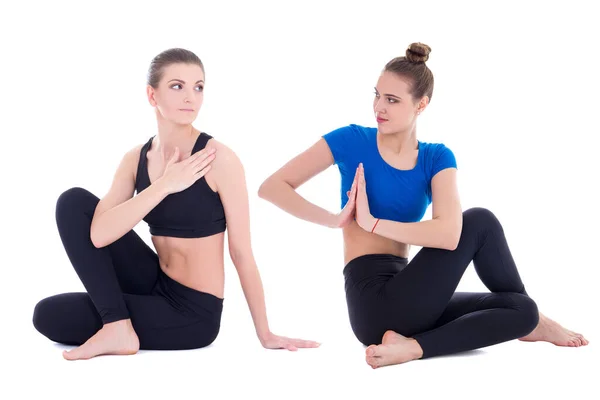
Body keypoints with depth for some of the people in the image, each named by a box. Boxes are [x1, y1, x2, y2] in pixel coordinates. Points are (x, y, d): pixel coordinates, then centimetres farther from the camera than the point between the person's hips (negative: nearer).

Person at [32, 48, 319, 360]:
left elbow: (241, 252, -14)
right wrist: (164, 186, -22)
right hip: (158, 287, 6)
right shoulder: (136, 159, -1)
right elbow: (99, 235, -15)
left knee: (49, 316, -11)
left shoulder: (219, 159, -18)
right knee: (74, 202, -5)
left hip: (191, 313, -6)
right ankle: (118, 322, 0)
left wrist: (265, 334, -9)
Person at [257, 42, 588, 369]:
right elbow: (272, 187, -6)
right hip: (374, 305, -5)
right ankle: (532, 322, 9)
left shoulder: (437, 158, 5)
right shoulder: (352, 141, -3)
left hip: (407, 301, 5)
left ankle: (411, 346, -13)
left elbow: (449, 234, -14)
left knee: (521, 309, -6)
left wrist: (372, 222, -17)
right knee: (479, 222, -6)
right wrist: (334, 220, -17)